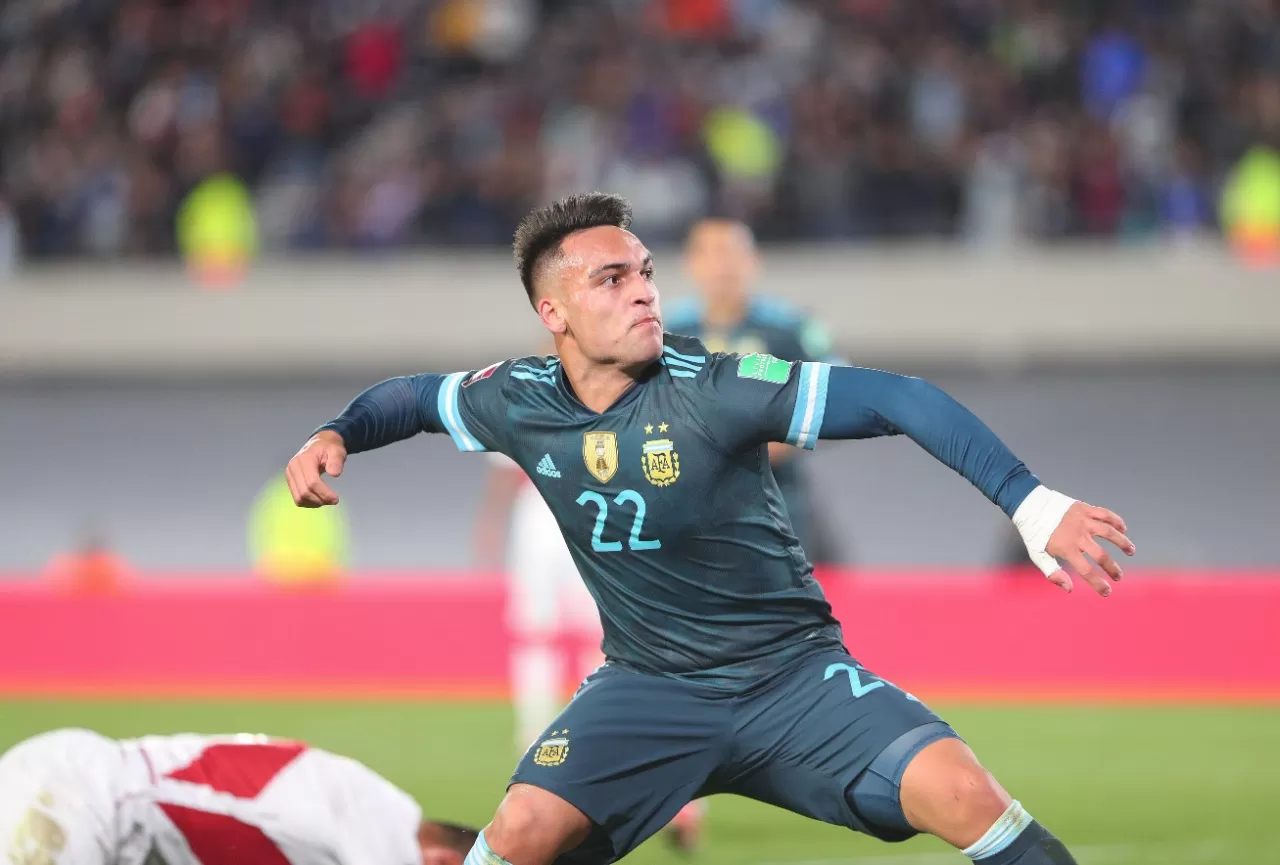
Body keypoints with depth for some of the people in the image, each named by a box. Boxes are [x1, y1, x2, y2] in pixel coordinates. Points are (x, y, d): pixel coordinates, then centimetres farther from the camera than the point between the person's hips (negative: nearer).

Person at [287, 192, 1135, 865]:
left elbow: (900, 401, -23)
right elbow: (417, 396, 16)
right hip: (650, 689, 3)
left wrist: (1034, 506, -30)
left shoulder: (712, 389, -21)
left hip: (794, 674, -3)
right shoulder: (519, 403, -7)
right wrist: (336, 436, -4)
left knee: (962, 793, -26)